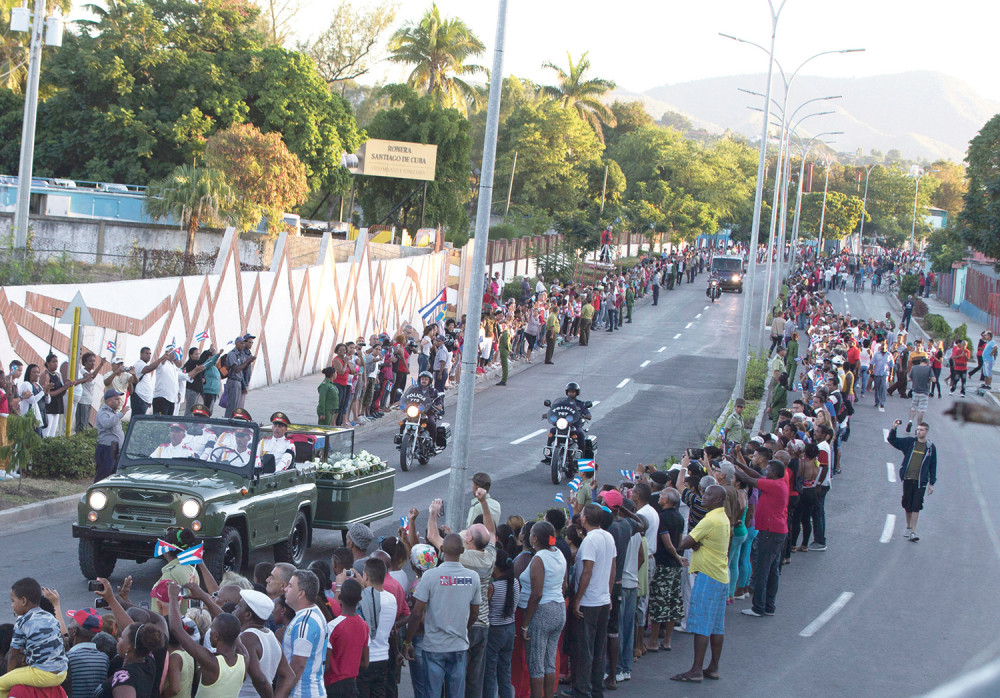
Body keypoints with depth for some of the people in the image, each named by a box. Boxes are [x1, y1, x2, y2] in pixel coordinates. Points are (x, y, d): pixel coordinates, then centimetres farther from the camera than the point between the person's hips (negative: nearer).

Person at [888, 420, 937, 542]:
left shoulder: (931, 448, 4)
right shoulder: (909, 442, 5)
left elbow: (933, 466, 9)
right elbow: (892, 440, 2)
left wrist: (932, 483, 6)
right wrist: (894, 429, -17)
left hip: (920, 481, -2)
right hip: (908, 479, 2)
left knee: (916, 507, -8)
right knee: (907, 506, 9)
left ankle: (913, 532, -9)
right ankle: (908, 528, 25)